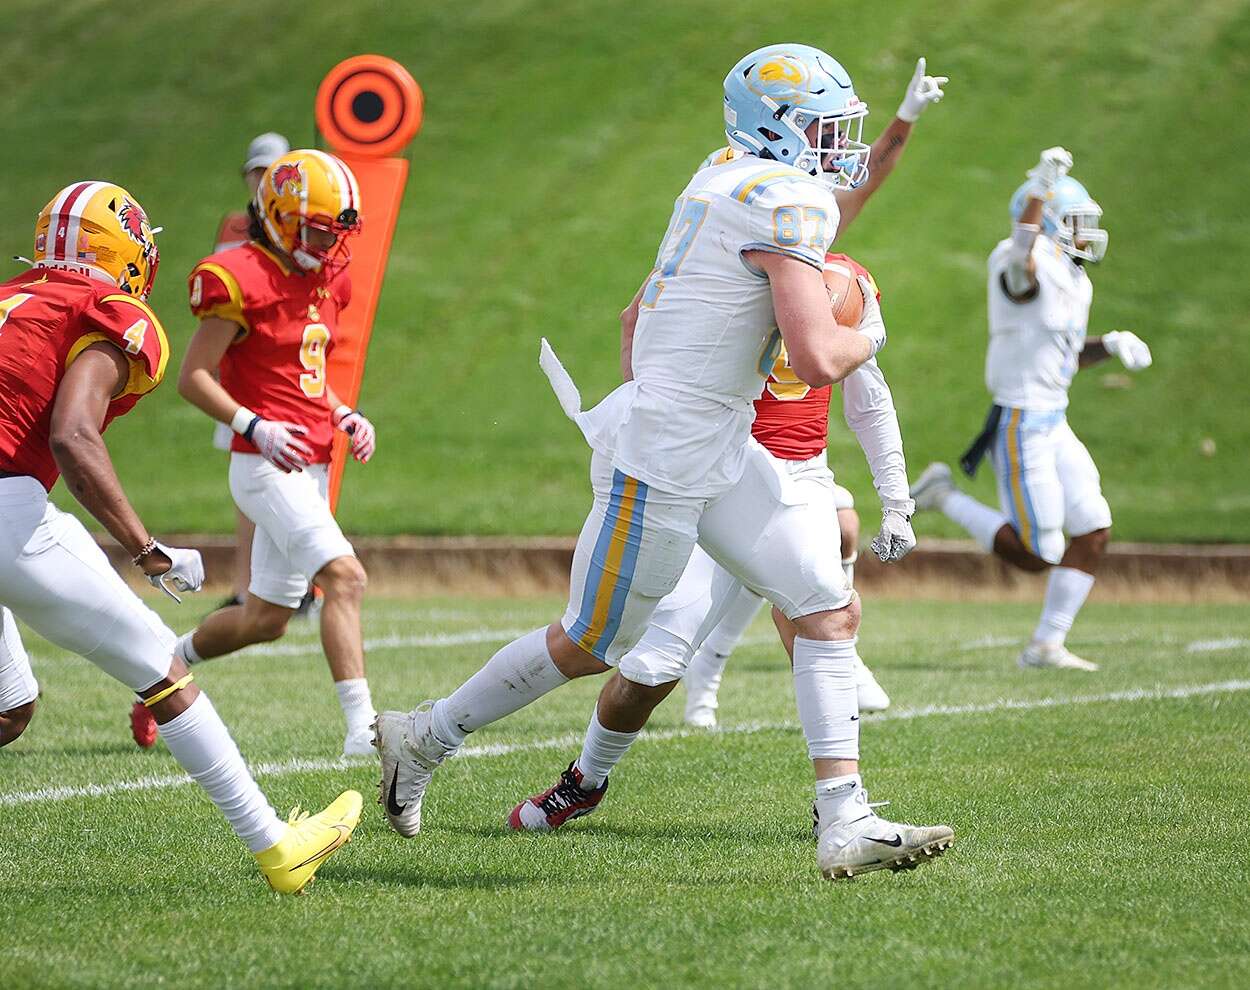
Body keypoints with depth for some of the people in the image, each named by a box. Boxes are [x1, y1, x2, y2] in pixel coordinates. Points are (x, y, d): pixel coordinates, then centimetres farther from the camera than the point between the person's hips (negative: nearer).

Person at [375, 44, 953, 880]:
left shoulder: (724, 191, 12)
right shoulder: (790, 202, -18)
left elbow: (636, 316, 22)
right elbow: (818, 360, -25)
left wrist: (647, 412, 30)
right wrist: (867, 336, -4)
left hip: (720, 451, 10)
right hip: (662, 463, -10)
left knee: (832, 609, 1)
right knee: (590, 645, 5)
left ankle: (847, 824, -2)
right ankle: (424, 739, 24)